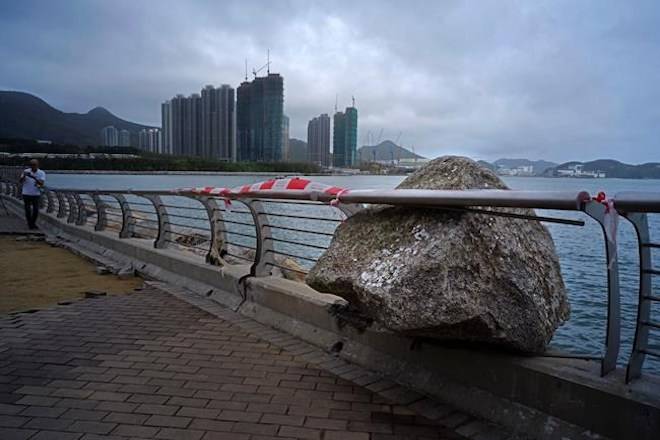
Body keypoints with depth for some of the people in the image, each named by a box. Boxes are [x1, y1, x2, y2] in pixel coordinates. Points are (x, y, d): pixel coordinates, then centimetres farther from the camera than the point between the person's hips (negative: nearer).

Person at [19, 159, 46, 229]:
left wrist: (34, 177, -35)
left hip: (36, 194, 1)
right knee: (28, 210, 3)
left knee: (36, 210, 3)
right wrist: (24, 176, -36)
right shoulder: (26, 171, -6)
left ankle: (33, 223, 25)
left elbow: (42, 183, -20)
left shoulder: (42, 173, -6)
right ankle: (29, 224, 20)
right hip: (26, 194, 0)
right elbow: (20, 181, -15)